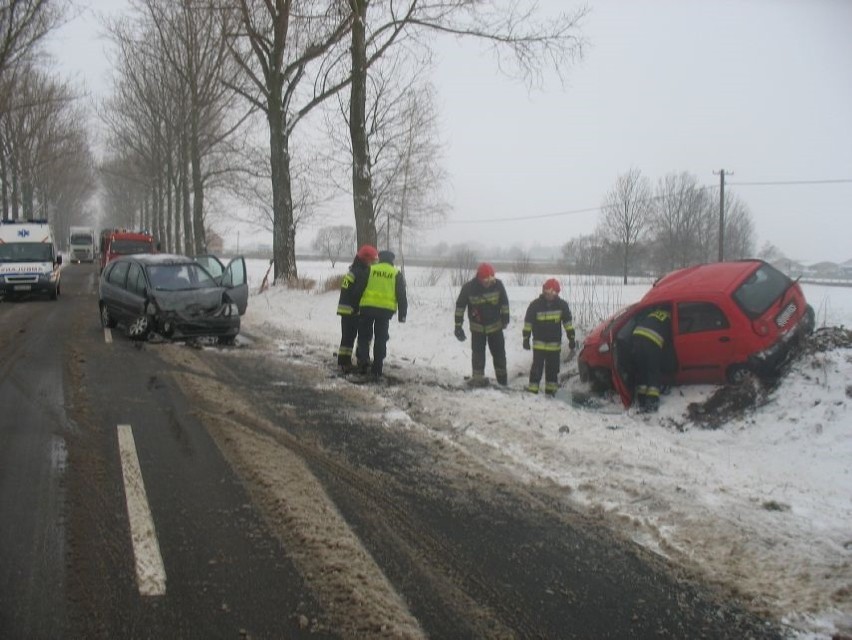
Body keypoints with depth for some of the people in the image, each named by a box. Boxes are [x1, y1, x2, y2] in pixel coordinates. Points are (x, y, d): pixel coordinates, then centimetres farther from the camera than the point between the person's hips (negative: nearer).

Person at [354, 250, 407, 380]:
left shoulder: (370, 270, 7)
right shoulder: (396, 274, 7)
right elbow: (401, 296, 5)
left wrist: (356, 307, 17)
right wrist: (402, 314, 8)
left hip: (367, 307, 0)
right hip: (386, 309, 0)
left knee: (364, 336, 13)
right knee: (380, 339, 7)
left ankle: (363, 361, 0)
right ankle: (377, 369, 7)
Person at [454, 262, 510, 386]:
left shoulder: (498, 284, -17)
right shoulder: (468, 287, -21)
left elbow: (504, 302, -1)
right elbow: (460, 306, -10)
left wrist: (505, 318, 4)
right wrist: (458, 326, -8)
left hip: (495, 326, 1)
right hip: (477, 327, -1)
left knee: (499, 352, 11)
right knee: (478, 353, 3)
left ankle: (502, 374, 29)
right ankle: (478, 377, 14)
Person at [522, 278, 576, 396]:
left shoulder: (562, 305, -4)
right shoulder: (535, 305, -10)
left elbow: (568, 321, 4)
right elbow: (528, 322, -3)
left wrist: (571, 338, 2)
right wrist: (526, 338, -3)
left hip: (555, 343, 2)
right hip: (539, 342, -2)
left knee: (553, 367, 9)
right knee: (537, 366, -4)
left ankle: (551, 389, 19)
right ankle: (532, 388, 0)